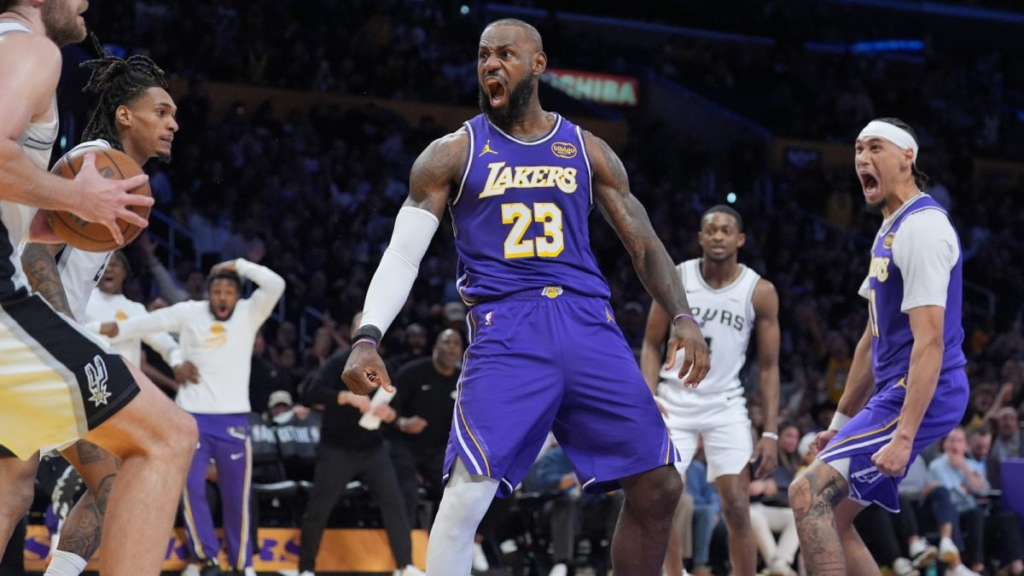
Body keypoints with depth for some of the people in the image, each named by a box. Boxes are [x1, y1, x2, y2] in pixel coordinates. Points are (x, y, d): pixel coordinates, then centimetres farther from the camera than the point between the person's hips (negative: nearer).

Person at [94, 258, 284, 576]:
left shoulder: (248, 313, 1)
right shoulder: (189, 312, 2)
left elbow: (276, 285, -10)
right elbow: (147, 323, 1)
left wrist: (237, 265, -8)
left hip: (233, 419, 0)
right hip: (192, 417, 0)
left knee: (236, 496, 4)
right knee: (191, 490, -5)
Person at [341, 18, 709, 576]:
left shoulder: (587, 150, 13)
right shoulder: (453, 153, 7)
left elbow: (643, 243, 15)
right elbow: (402, 254, 2)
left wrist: (682, 316, -2)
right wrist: (367, 338, -13)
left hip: (588, 323, 3)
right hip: (504, 329, -3)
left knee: (657, 488, 0)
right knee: (467, 492, -20)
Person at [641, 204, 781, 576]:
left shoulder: (760, 292, -7)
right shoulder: (676, 279, -5)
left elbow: (768, 367, -2)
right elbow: (652, 345, 3)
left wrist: (771, 434, -8)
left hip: (726, 405, -1)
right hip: (674, 402, 1)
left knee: (736, 506, -7)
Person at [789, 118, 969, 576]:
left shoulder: (922, 227, -15)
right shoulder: (889, 232, 18)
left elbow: (929, 341, -22)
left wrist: (904, 437, -28)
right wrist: (840, 422, 24)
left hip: (920, 395, -10)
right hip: (893, 392, 10)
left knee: (809, 494, -18)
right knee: (831, 517, 11)